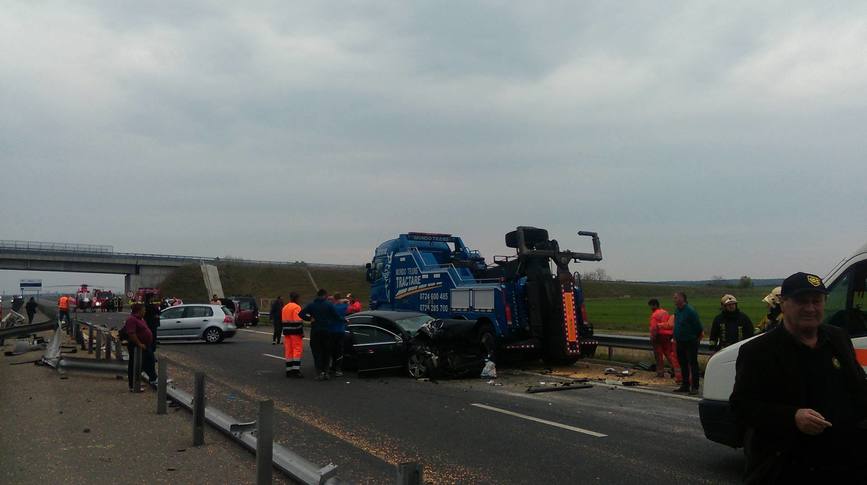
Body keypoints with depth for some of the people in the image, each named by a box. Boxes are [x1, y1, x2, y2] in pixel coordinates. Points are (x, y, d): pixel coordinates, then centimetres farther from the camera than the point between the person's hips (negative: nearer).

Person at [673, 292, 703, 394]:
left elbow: (698, 327, -13)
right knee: (683, 364, 13)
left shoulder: (690, 311, -16)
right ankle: (685, 386, 21)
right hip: (680, 342, 8)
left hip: (690, 342, -8)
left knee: (693, 364, -4)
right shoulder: (677, 311, 10)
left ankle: (694, 387, -1)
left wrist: (697, 338, -6)